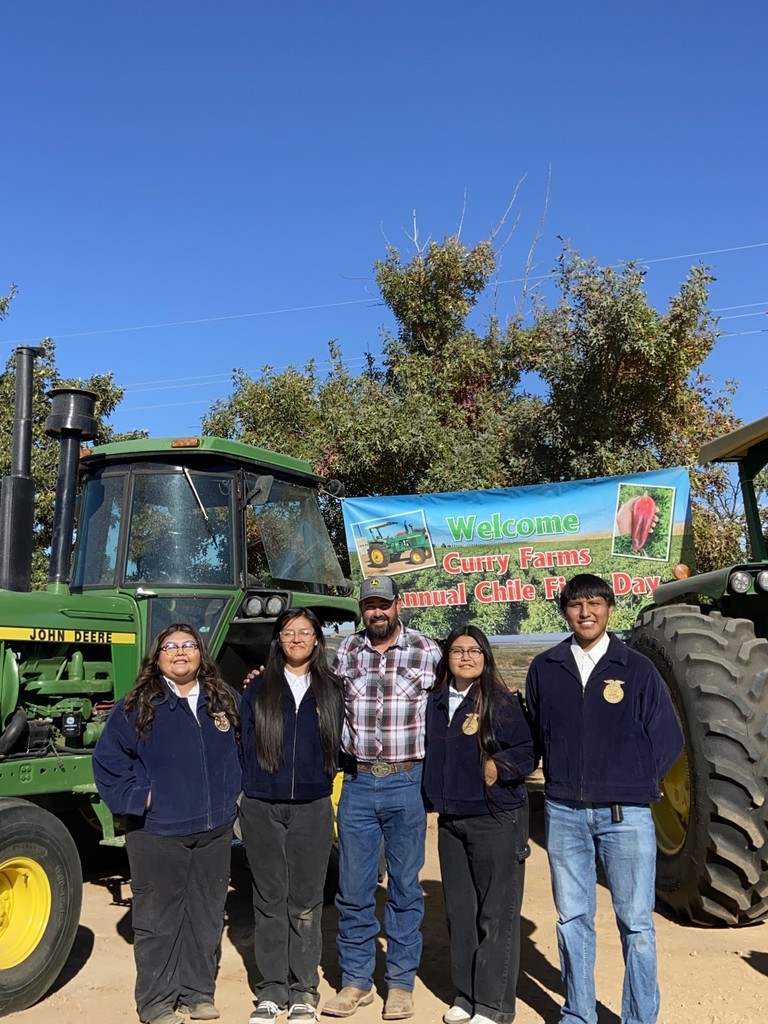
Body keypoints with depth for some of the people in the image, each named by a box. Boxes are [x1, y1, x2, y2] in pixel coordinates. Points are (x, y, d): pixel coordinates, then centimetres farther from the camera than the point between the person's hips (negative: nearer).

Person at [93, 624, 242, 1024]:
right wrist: (137, 798, -11)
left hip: (214, 829, 4)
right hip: (157, 831, -3)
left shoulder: (224, 701, 4)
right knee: (158, 917, 6)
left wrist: (232, 794, 11)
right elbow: (107, 760, -5)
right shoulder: (136, 706, -6)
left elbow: (242, 748, 17)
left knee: (206, 915, 13)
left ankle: (199, 992, 29)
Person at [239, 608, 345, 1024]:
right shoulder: (258, 688, 4)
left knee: (305, 902, 5)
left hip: (312, 807, 0)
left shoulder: (331, 689, 6)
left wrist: (320, 778, 3)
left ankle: (304, 989, 18)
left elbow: (336, 744, 11)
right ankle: (272, 989, 20)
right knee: (270, 900, 8)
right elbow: (246, 744, 5)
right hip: (262, 808, 0)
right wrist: (252, 785, 0)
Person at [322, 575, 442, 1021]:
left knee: (405, 887, 10)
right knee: (353, 888, 9)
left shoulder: (428, 651, -4)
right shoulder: (346, 650, 3)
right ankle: (356, 980, 26)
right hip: (358, 783, 2)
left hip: (407, 783, -2)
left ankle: (401, 982, 25)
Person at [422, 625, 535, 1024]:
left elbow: (525, 752, -6)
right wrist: (434, 793, 11)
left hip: (496, 818, -5)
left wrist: (498, 768, -20)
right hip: (450, 819, 5)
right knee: (459, 909, 13)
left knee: (496, 912, 0)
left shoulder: (502, 702, -8)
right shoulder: (435, 702, 8)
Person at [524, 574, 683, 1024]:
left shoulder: (637, 668, -1)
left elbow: (668, 738, 3)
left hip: (625, 815, -2)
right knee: (572, 919, 13)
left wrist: (635, 784, 1)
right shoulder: (544, 669, 3)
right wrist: (562, 781, 7)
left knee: (636, 923, 5)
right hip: (564, 813, 2)